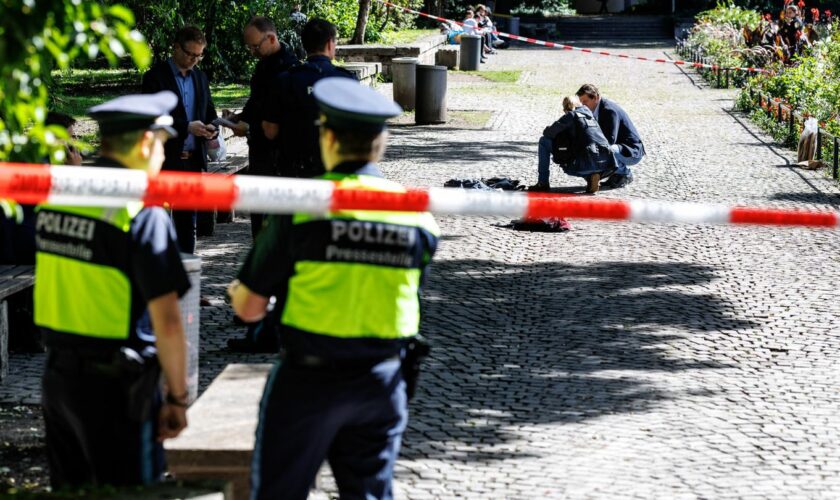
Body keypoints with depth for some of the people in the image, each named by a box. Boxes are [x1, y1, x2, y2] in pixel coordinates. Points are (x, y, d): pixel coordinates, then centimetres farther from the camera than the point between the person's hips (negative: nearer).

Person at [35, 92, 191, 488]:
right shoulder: (142, 213, -17)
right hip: (115, 387, -7)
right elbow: (166, 322, -17)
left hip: (57, 377, 7)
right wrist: (178, 397, -8)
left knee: (71, 490, 17)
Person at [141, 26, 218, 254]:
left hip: (193, 159, 6)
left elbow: (209, 111, 21)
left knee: (188, 220, 10)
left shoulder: (200, 77, 13)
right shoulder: (155, 77, -7)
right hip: (165, 160, -6)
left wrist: (211, 128, -3)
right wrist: (187, 128, -21)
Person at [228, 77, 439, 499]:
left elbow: (249, 307, -7)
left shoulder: (302, 205, -12)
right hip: (382, 381, 4)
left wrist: (238, 291, 15)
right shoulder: (417, 212, 0)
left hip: (308, 380, -4)